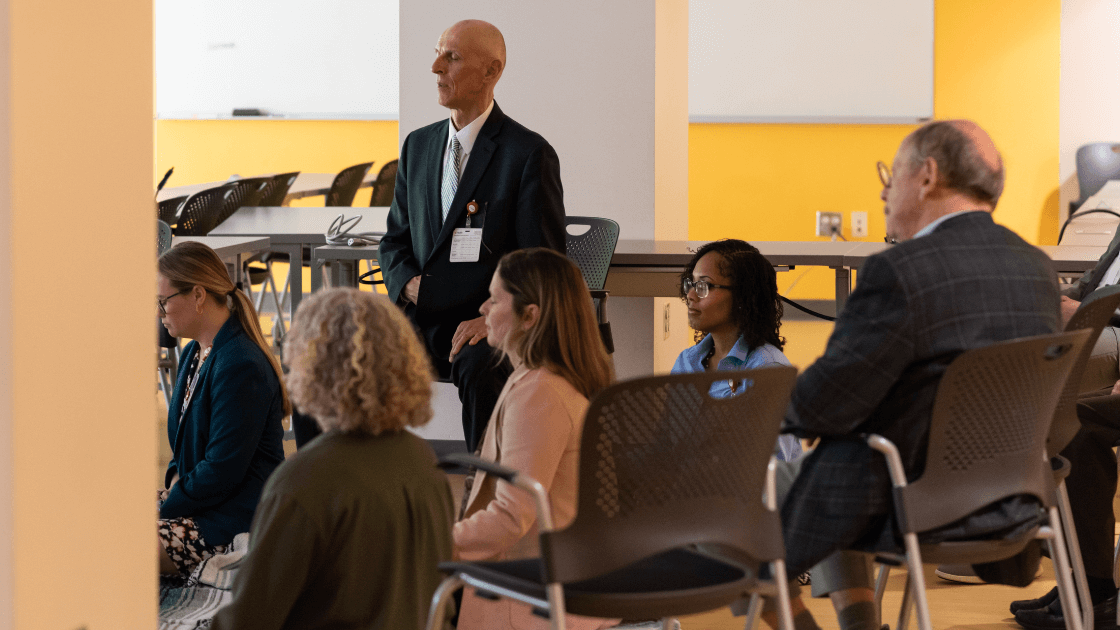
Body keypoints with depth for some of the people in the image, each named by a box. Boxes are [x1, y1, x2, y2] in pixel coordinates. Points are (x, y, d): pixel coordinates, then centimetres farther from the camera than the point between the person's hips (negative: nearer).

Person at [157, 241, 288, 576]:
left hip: (236, 520, -10)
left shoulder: (240, 368, -21)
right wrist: (176, 477, 4)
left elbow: (222, 472, -21)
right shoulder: (196, 351, 12)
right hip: (198, 495, 10)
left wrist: (163, 509, -15)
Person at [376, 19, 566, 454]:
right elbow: (395, 238, 20)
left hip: (496, 323, -5)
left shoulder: (530, 154, -5)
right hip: (423, 319, 6)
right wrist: (407, 283, -3)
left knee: (478, 366, -37)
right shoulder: (418, 145, 15)